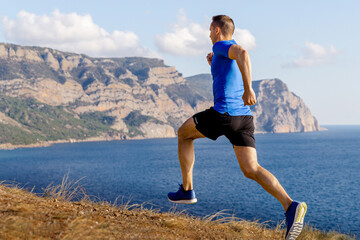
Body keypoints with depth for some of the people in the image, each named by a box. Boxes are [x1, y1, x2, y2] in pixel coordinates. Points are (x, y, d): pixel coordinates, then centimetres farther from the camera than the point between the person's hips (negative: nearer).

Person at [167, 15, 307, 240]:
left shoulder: (221, 46, 1)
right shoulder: (235, 56, 27)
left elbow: (242, 53, -23)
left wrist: (248, 88, -28)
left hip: (223, 112, -8)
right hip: (244, 116, 8)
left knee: (184, 134, 18)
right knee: (251, 169, -3)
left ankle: (187, 190, 18)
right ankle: (291, 206, -23)